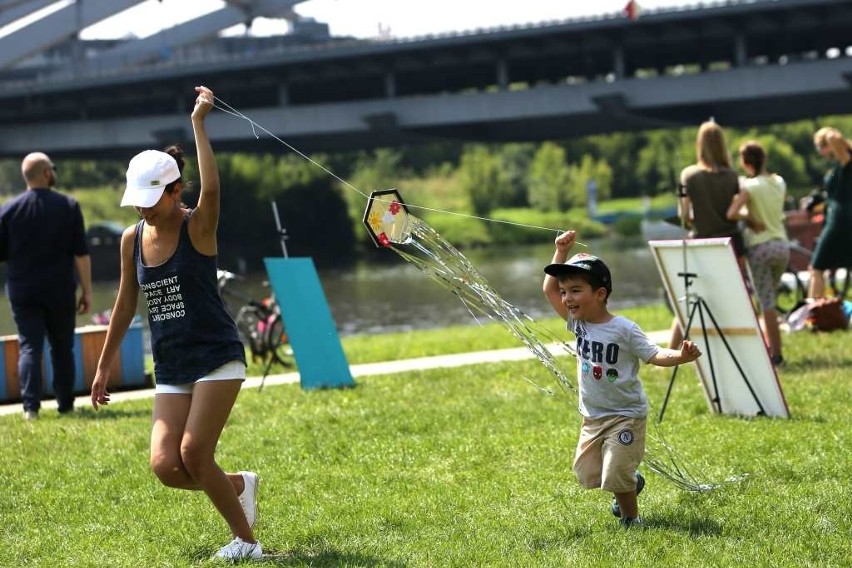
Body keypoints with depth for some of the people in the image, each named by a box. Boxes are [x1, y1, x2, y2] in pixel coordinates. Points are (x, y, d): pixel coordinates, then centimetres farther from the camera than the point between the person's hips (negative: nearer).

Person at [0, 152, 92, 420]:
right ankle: (65, 405, 14)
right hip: (60, 292, 0)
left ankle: (31, 406, -12)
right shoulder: (68, 207, -3)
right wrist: (86, 290, -1)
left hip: (22, 291, 0)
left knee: (29, 347, 0)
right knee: (62, 348, 11)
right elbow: (81, 254, -6)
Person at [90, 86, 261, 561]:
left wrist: (199, 123, -33)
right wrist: (105, 367, 19)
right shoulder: (132, 239, 5)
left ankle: (246, 541, 4)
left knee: (194, 455, -14)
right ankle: (240, 485, 20)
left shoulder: (198, 228, -10)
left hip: (217, 357, -5)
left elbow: (212, 188, -34)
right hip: (170, 368, 5)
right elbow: (127, 304, 16)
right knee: (165, 465, -8)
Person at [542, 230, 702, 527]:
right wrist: (561, 252, -4)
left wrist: (680, 356, -38)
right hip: (593, 417, 7)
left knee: (616, 476, -10)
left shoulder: (624, 330, -19)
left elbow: (654, 355, -18)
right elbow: (549, 289, 4)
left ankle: (631, 519, 13)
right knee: (587, 474, 13)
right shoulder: (578, 323, -2)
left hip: (625, 416, -7)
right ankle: (631, 482, 39)